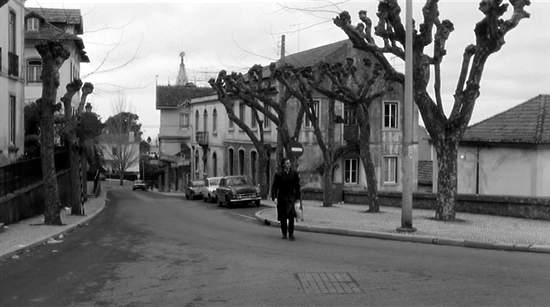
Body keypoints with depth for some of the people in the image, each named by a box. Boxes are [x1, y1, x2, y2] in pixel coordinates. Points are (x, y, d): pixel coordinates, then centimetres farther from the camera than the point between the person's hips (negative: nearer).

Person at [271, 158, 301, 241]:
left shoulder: (294, 174, 4)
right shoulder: (278, 175, 0)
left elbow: (297, 186, 8)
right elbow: (274, 187, -1)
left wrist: (297, 197, 5)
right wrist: (274, 197, -11)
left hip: (291, 197, 0)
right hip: (281, 198, 0)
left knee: (291, 216, -16)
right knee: (283, 218, 6)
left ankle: (291, 234, -13)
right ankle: (284, 234, 22)